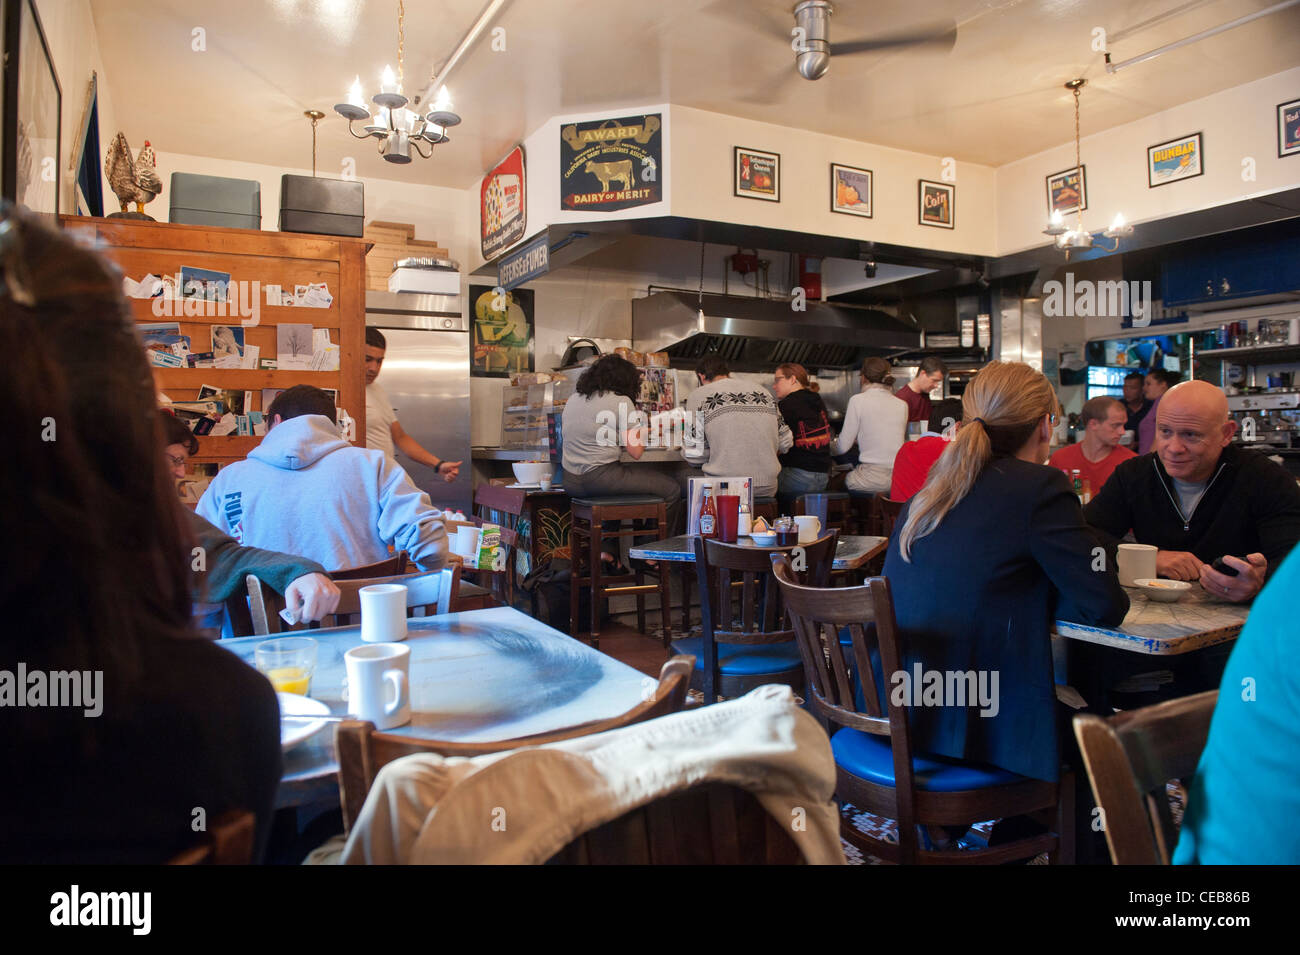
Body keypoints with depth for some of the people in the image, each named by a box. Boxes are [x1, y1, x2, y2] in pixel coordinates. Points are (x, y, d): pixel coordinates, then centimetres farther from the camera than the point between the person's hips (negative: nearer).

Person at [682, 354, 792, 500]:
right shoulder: (763, 391, 14)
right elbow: (785, 443, 15)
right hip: (767, 489, 5)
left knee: (684, 474, 21)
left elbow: (694, 456, -4)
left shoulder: (698, 396, 1)